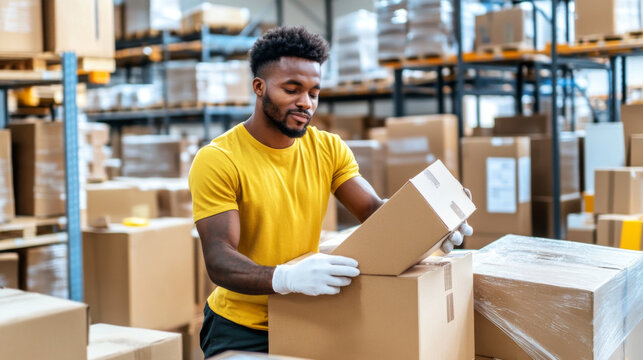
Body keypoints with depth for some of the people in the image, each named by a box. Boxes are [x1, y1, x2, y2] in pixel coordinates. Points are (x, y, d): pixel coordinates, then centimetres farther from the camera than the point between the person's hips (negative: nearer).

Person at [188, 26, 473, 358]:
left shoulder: (328, 148, 3)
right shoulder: (217, 160, -15)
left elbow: (374, 209, -5)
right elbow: (219, 261, -24)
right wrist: (285, 277, -44)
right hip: (241, 328, -4)